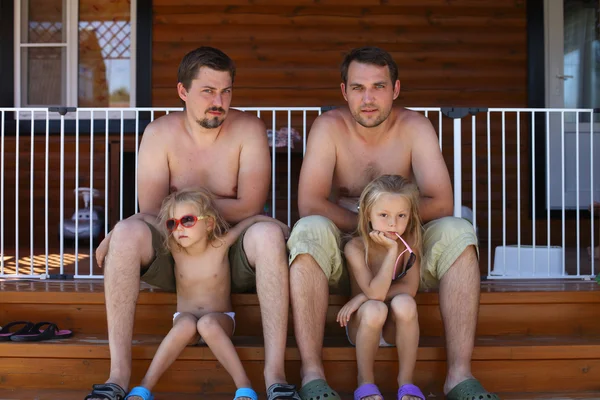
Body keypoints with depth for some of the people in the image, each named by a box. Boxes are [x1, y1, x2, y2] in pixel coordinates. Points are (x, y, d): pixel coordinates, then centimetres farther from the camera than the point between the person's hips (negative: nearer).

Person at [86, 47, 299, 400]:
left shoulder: (249, 129, -4)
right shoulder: (160, 134, -1)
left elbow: (249, 208, -14)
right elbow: (150, 214, -7)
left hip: (233, 258, -1)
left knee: (269, 233, -33)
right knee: (128, 231, -29)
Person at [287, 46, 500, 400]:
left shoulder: (415, 127, -4)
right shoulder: (329, 128, -7)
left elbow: (441, 204, -13)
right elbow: (309, 205, -18)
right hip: (342, 255, -1)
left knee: (457, 232, -25)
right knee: (310, 230, -32)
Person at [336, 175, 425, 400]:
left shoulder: (410, 242, -8)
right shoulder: (355, 247, -18)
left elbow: (410, 288, -18)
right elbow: (376, 293, -27)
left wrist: (363, 297, -23)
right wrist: (392, 251, -32)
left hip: (395, 327, 2)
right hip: (362, 325, -2)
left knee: (405, 303, -32)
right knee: (374, 309, -36)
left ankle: (406, 381, -16)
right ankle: (365, 381, -12)